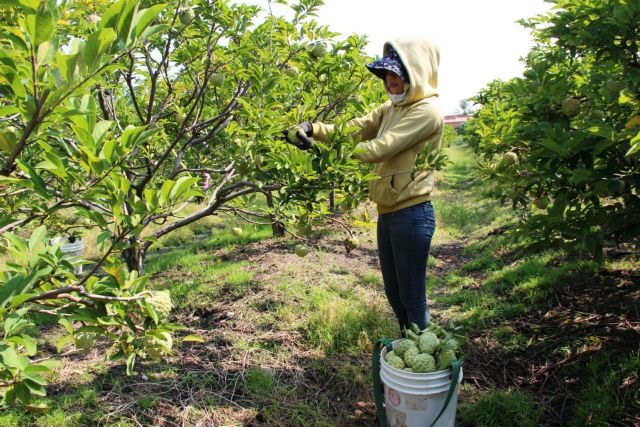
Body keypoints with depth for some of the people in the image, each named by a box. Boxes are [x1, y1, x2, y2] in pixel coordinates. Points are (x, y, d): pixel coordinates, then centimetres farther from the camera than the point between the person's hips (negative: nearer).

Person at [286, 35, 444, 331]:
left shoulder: (427, 111, -15)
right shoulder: (393, 108, 14)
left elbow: (378, 148, -23)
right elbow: (354, 128, 6)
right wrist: (312, 129, -10)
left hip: (411, 215, -9)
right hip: (387, 213, 9)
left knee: (412, 297, 3)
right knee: (393, 293, 19)